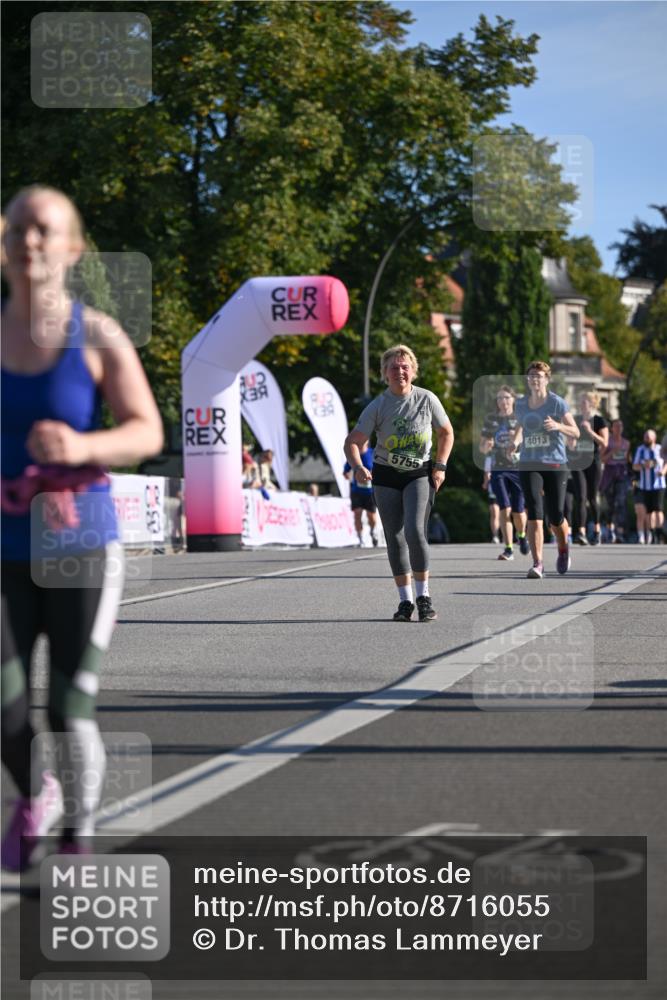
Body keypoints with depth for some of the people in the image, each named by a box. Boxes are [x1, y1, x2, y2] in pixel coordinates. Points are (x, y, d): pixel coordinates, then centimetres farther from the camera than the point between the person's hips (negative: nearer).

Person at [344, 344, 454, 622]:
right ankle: (405, 601, 13)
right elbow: (353, 442, -12)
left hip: (420, 474, -1)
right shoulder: (377, 406, -8)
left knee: (414, 530, -20)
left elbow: (446, 433, 8)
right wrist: (358, 467, -32)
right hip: (386, 477, 2)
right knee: (395, 538, 2)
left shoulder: (427, 400, -7)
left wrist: (440, 466, -3)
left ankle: (423, 596, -8)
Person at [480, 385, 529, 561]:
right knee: (505, 509, -12)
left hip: (519, 469, -1)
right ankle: (508, 549, -6)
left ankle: (521, 536, 33)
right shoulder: (490, 419, 7)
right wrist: (486, 446, -12)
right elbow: (482, 448, 11)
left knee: (518, 512, 0)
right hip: (498, 469, 1)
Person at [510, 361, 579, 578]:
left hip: (555, 464, -2)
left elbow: (575, 432, -4)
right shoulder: (521, 405, 8)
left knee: (555, 517, 1)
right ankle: (537, 564, -15)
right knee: (534, 513, -14)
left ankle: (563, 548, 34)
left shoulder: (557, 403, -3)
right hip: (529, 465, 2)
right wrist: (515, 441, 4)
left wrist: (558, 426, -24)